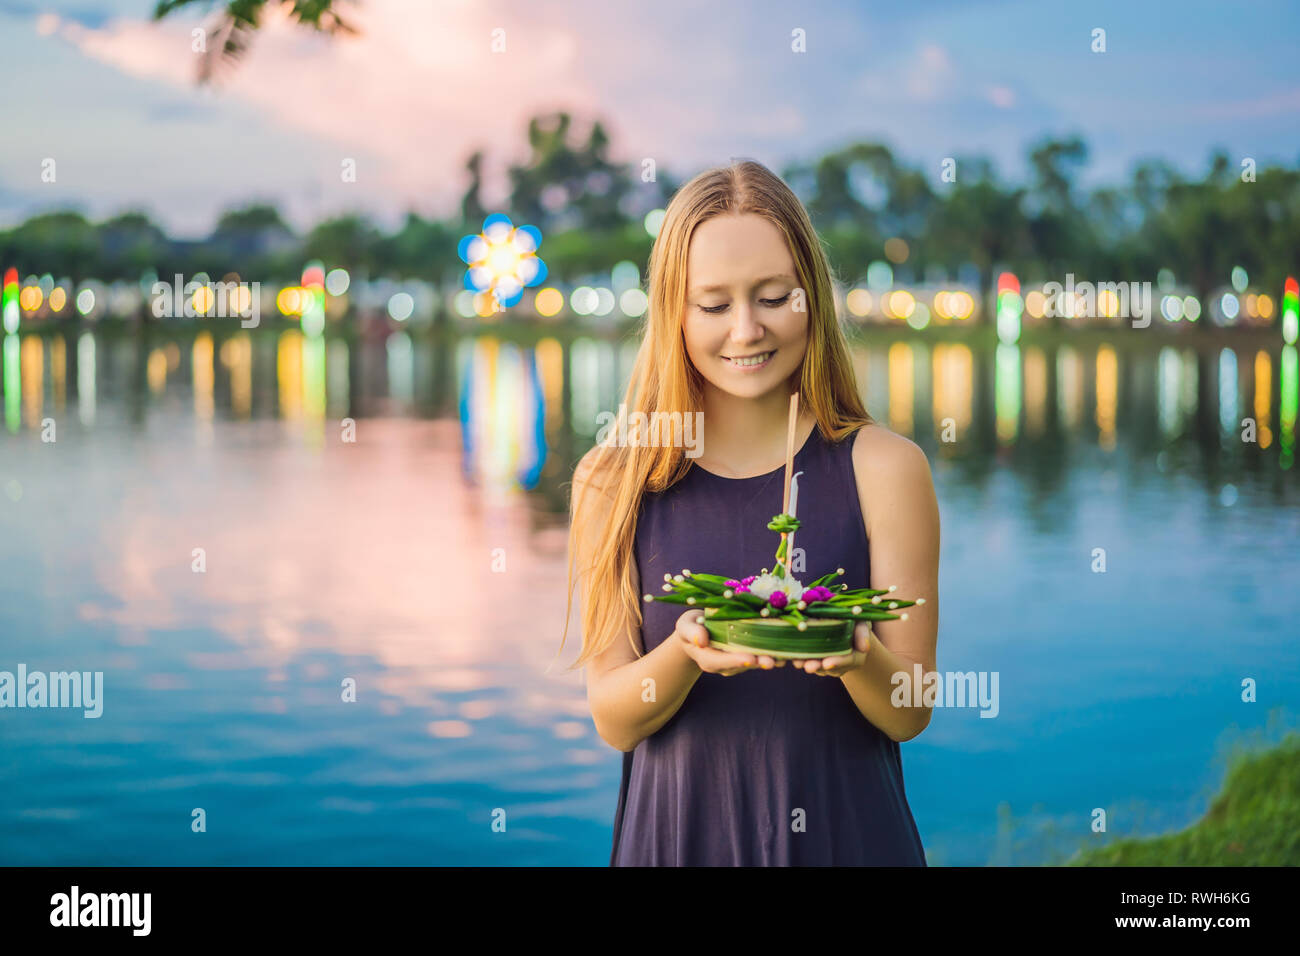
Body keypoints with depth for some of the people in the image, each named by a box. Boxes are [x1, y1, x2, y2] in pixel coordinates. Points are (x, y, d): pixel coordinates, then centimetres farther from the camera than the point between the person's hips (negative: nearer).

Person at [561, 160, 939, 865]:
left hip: (844, 832, 0)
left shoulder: (885, 469, -7)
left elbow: (910, 715, -5)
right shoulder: (611, 482, -4)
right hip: (679, 832, 1)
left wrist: (858, 655, -24)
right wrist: (686, 651, -23)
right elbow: (613, 721, -5)